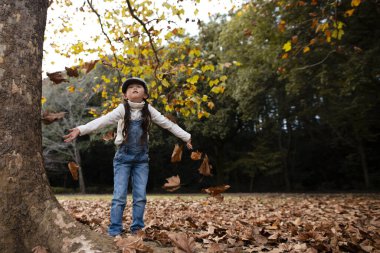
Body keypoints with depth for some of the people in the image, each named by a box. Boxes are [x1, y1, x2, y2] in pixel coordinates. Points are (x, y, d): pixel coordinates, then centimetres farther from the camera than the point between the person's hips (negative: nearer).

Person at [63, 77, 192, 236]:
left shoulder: (148, 110, 1)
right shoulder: (122, 109, -7)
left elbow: (168, 124, 6)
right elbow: (102, 121, -18)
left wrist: (186, 137, 8)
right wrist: (80, 130, -31)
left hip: (142, 158, 2)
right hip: (123, 157, -2)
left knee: (140, 196, 4)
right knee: (119, 196, -3)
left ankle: (137, 229, 18)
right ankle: (115, 231, 8)